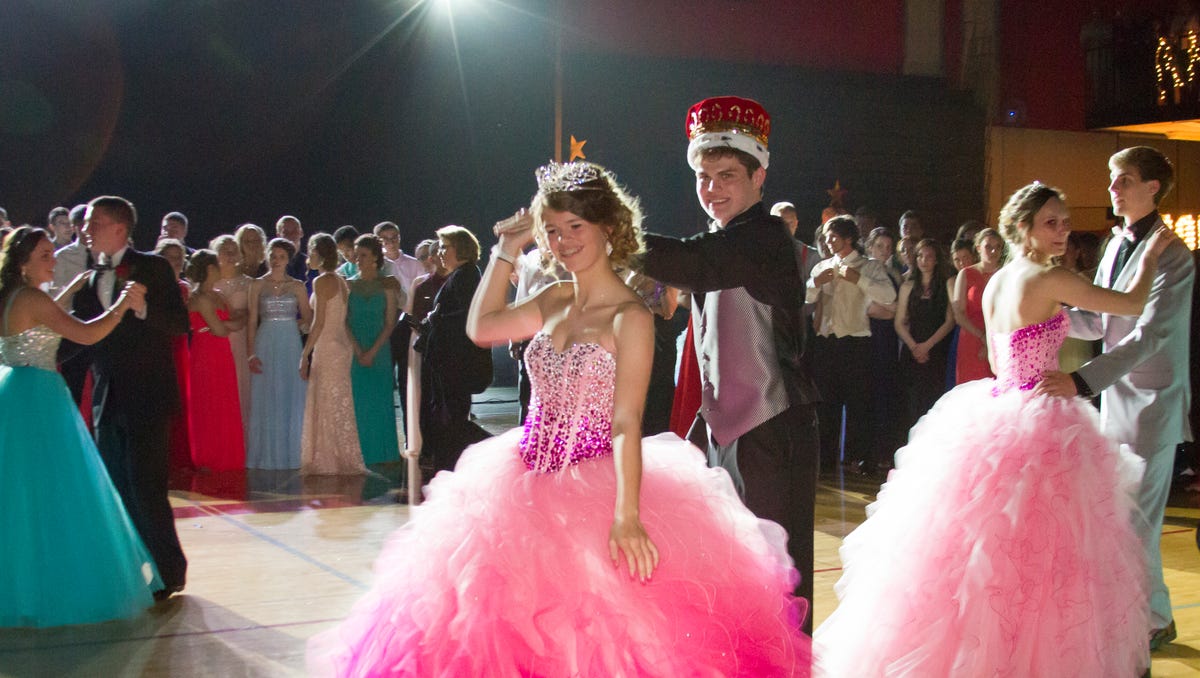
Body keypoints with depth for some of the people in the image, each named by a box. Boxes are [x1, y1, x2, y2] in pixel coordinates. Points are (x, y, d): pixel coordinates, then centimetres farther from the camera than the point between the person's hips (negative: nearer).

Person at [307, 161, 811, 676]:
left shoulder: (629, 317, -12)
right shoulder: (555, 300, 8)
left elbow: (627, 422, -19)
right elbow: (481, 326, 21)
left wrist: (627, 515, -29)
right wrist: (507, 251, 15)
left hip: (594, 492, -7)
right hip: (530, 485, 7)